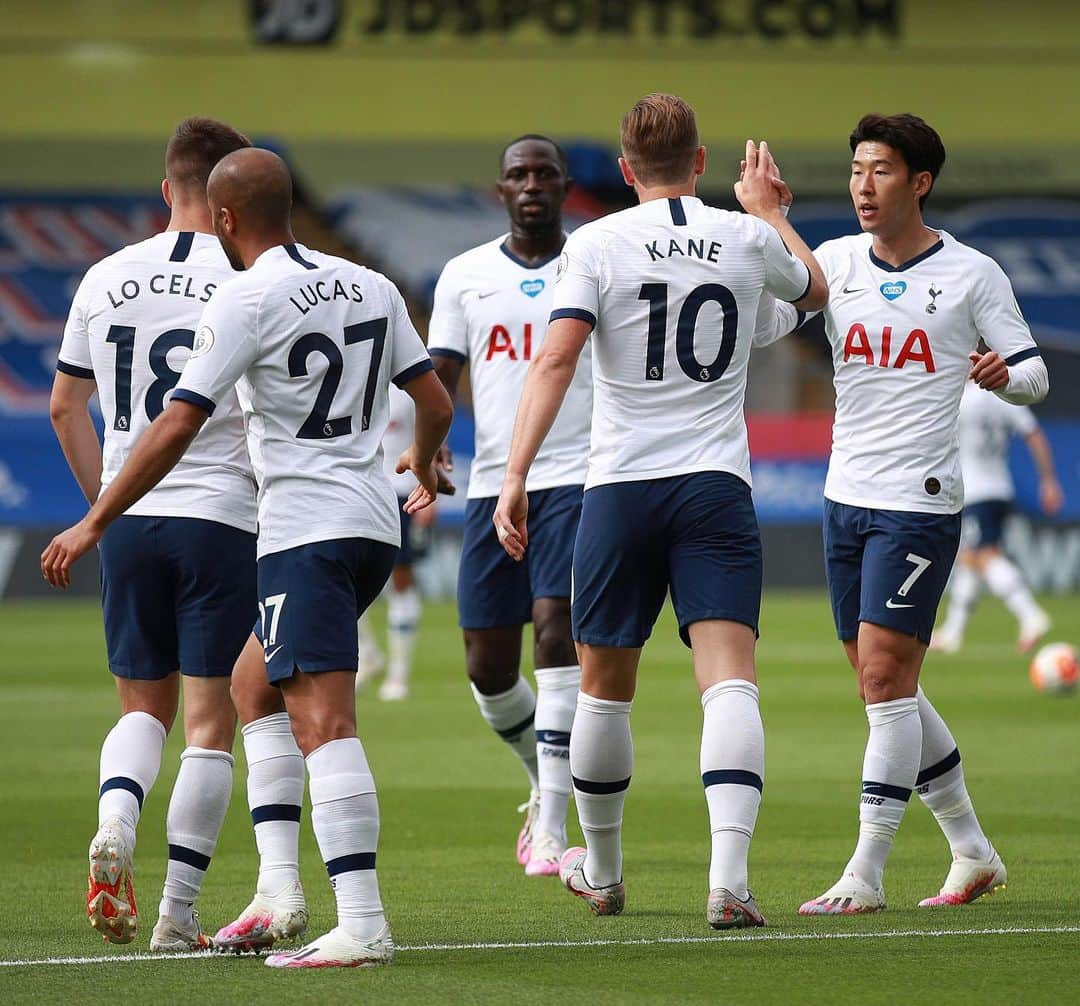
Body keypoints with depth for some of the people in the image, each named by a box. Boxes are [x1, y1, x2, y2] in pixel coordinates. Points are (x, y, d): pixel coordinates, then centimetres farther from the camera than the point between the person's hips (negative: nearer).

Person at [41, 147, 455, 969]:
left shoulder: (246, 301, -9)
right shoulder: (370, 286, 11)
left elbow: (177, 428, -13)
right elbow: (437, 406, 18)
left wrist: (94, 523, -8)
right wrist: (422, 465, 41)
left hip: (305, 528, -8)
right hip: (376, 524, 8)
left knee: (325, 721, -14)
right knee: (256, 684, 21)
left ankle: (361, 924, -23)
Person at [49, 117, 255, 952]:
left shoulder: (107, 279, 7)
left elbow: (65, 404, 14)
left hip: (128, 521, 4)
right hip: (223, 517, -4)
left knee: (144, 704, 16)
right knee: (210, 720, 1)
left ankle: (115, 827, -13)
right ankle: (179, 915, -2)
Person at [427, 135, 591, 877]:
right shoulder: (465, 276, 11)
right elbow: (438, 381, 7)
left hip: (576, 476, -3)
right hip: (493, 482, 4)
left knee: (557, 629, -19)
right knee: (488, 667, 4)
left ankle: (552, 827, -18)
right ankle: (546, 780, 32)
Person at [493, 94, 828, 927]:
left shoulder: (598, 243, -2)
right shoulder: (748, 239, 5)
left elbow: (556, 359, -12)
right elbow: (815, 291, 28)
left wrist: (515, 475, -13)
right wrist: (769, 209, 44)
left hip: (619, 485, 0)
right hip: (717, 485, 0)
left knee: (605, 686, 15)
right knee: (730, 680, -9)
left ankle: (602, 872, 30)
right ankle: (729, 875, -28)